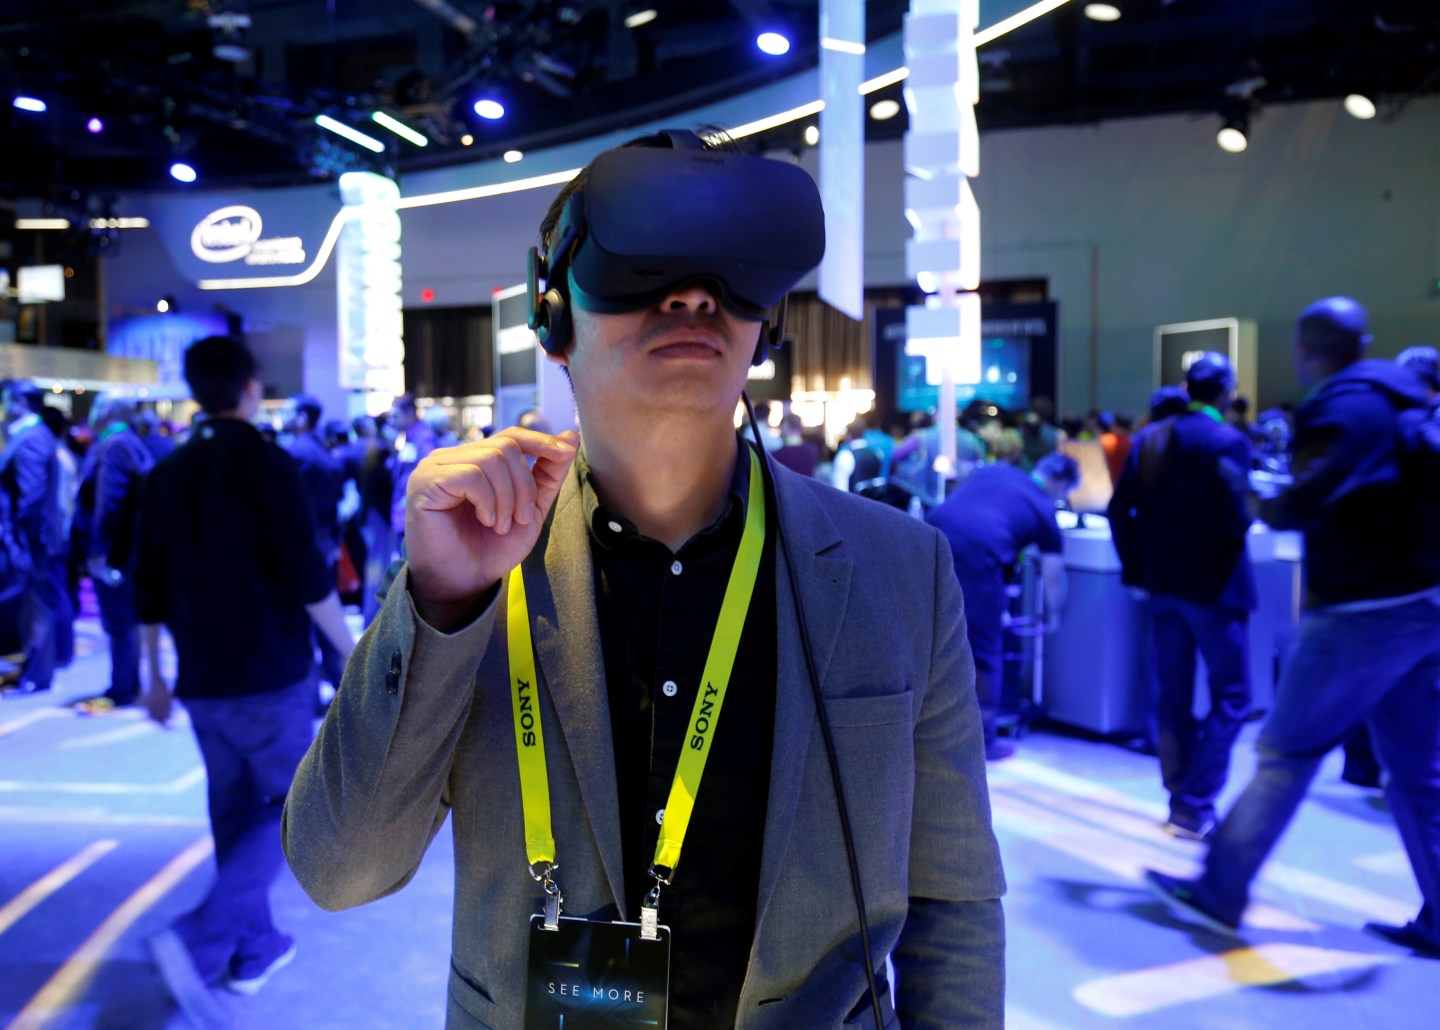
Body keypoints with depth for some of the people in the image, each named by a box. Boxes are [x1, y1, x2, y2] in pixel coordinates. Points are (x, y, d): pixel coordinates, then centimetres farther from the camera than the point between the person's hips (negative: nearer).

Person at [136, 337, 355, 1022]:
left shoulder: (167, 474, 6)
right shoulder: (267, 465, -11)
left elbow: (149, 588, 9)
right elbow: (307, 577, -16)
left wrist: (153, 675, 17)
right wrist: (351, 653, -5)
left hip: (203, 679, 6)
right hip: (271, 675, -6)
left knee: (235, 811, 16)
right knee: (289, 806, 5)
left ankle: (254, 950, 25)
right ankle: (200, 939, -11)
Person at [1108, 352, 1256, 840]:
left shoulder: (1149, 437, 5)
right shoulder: (1229, 442, -13)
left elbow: (1120, 508, 2)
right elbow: (1234, 519, -21)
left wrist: (1136, 567, 8)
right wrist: (1249, 515, 2)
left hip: (1163, 584, 6)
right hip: (1213, 585, -6)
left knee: (1172, 696, 13)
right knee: (1230, 696, 5)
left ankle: (1180, 800, 20)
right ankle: (1195, 807, 1)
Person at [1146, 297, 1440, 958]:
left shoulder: (1342, 407, -11)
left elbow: (1307, 501, -25)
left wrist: (1266, 508, -5)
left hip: (1361, 611, -8)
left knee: (1286, 753, -1)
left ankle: (1220, 892, 8)